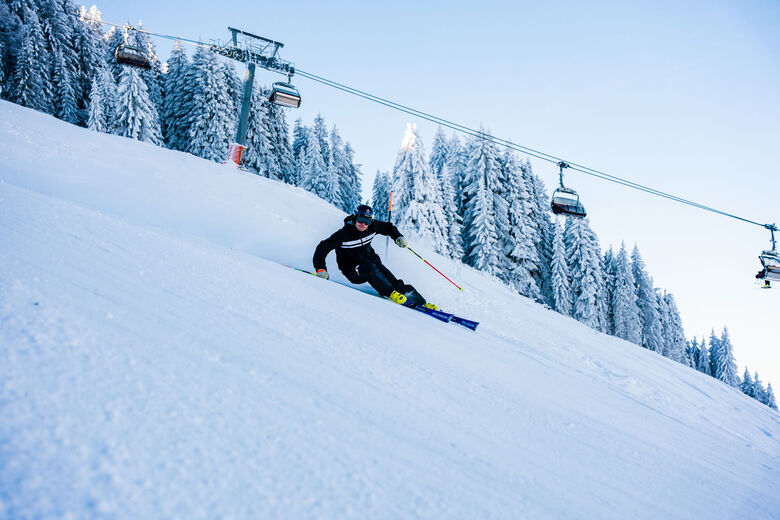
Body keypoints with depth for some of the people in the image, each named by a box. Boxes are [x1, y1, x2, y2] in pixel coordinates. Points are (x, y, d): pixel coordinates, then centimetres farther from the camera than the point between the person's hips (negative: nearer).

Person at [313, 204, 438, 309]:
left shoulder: (372, 227, -6)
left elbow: (388, 227, 13)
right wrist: (321, 269, -26)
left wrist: (398, 237, -5)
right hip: (353, 272, -4)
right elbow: (322, 248, -16)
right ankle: (390, 293, -37)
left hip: (370, 261, 4)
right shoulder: (343, 235, -19)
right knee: (370, 267, -36)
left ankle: (421, 302, -19)